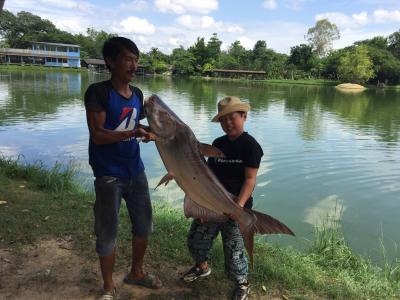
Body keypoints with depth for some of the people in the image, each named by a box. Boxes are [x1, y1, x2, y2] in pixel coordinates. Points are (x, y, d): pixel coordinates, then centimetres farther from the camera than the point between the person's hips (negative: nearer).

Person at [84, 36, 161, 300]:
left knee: (144, 225, 17)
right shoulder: (98, 92, -14)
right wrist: (133, 133, -31)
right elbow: (97, 135, -20)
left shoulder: (137, 94, 6)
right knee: (108, 234, 5)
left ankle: (136, 273, 40)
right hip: (108, 174, -6)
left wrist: (149, 129, -2)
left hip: (135, 170, 7)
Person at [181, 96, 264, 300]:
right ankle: (202, 267, 46)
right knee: (196, 238, 17)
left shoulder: (250, 145, -11)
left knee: (233, 249, -1)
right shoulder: (218, 143, 7)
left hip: (236, 206, -6)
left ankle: (242, 284, 28)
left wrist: (239, 206, -26)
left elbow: (250, 179, -15)